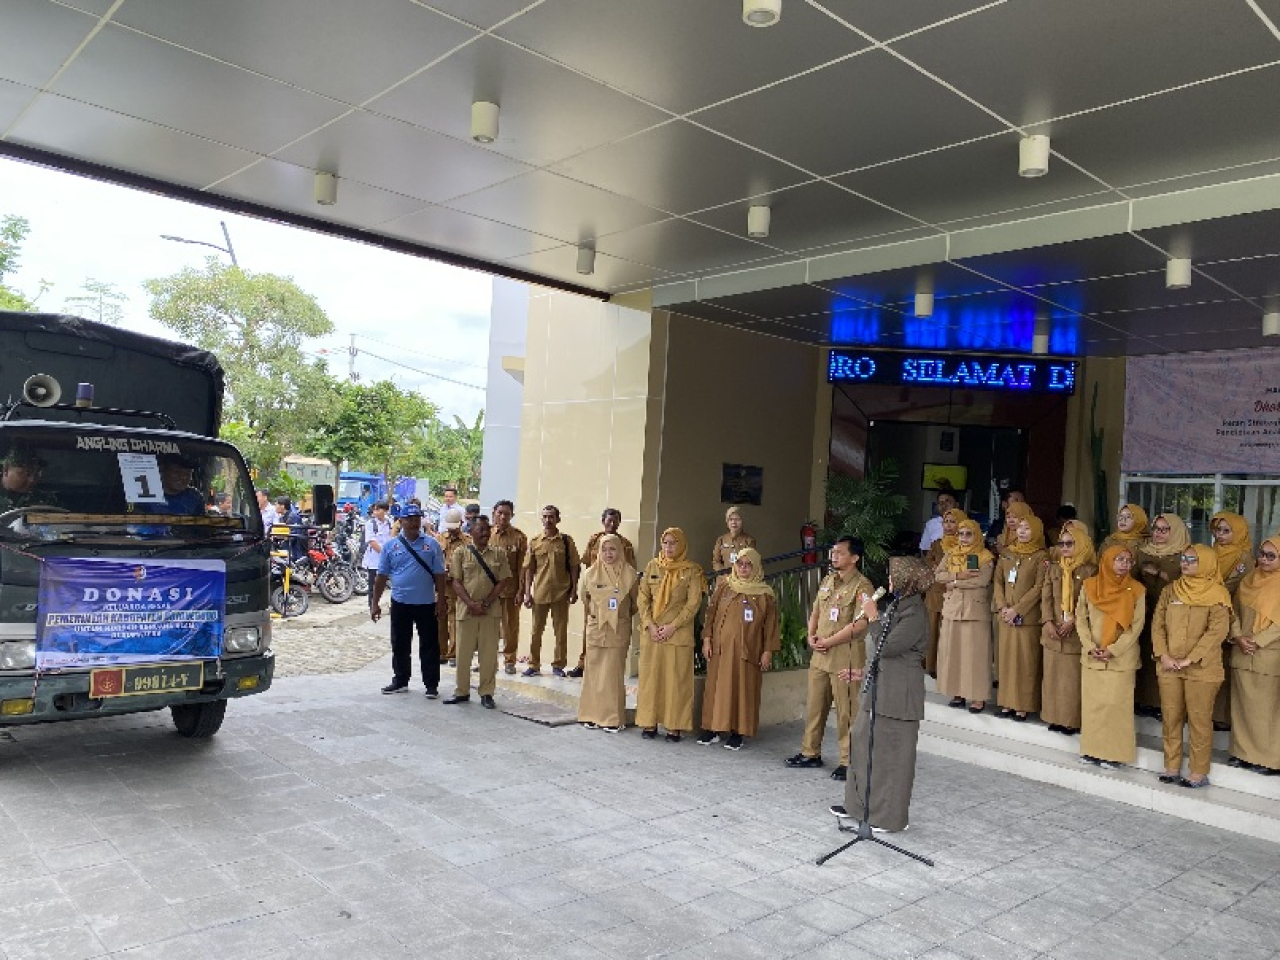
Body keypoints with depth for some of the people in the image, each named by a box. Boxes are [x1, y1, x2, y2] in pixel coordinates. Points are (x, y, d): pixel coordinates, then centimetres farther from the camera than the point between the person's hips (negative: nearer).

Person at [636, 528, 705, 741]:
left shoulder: (692, 570, -1)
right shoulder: (652, 566, 7)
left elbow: (693, 603, -5)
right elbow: (642, 598, 5)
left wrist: (672, 626, -13)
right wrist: (650, 625, -7)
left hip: (678, 633, -2)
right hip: (651, 632, 3)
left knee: (676, 679, -1)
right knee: (650, 677, 5)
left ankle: (675, 726, 5)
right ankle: (649, 723, 13)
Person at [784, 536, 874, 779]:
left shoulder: (862, 586, -12)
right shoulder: (827, 580, 13)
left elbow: (859, 624, -20)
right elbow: (815, 612, 19)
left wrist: (828, 641, -16)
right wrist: (812, 636, 1)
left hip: (845, 657, -8)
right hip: (820, 655, 8)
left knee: (846, 712, 0)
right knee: (814, 705, 15)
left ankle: (848, 762, 11)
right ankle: (811, 753, 29)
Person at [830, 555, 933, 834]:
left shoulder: (915, 613, -17)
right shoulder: (897, 605, 13)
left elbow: (886, 647, -24)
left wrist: (873, 617, -16)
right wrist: (864, 674, 20)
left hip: (897, 695, -10)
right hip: (878, 689, 10)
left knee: (891, 753, 2)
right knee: (863, 744, 15)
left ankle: (893, 816, 15)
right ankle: (859, 804, 27)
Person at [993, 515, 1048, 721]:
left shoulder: (1041, 556, -4)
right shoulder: (1006, 553, 11)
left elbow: (1039, 587, -10)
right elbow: (998, 581, 9)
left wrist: (1017, 609, -14)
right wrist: (1002, 607, -5)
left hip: (1028, 616, -5)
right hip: (1005, 616, 5)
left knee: (1025, 660, -2)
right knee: (1006, 657, 6)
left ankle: (1023, 706, 3)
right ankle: (1007, 702, 12)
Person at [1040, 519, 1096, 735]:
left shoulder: (1090, 570, -2)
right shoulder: (1053, 568, 12)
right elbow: (1046, 597, 6)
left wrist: (1072, 621, -16)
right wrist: (1049, 622, -7)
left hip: (1076, 632, -4)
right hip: (1053, 631, 4)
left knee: (1073, 676, -1)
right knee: (1053, 674, 7)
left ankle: (1072, 720, 7)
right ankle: (1055, 717, 15)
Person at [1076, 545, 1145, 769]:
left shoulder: (1136, 590, -4)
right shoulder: (1089, 586, 2)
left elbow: (1136, 625, -6)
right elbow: (1081, 618, 4)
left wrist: (1113, 650, -14)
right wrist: (1090, 646, -9)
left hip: (1121, 658, -2)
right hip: (1092, 656, 3)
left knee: (1116, 704, -3)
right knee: (1091, 702, 6)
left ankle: (1115, 753, 6)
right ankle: (1092, 749, 16)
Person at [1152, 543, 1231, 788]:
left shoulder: (1217, 594, -4)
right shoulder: (1171, 590, 9)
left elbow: (1217, 631, -12)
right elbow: (1157, 624, 8)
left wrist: (1189, 659, -15)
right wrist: (1164, 655, -5)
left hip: (1201, 668, -4)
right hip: (1169, 667, 4)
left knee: (1199, 720, 1)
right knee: (1170, 718, 9)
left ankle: (1199, 773, 11)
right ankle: (1172, 768, 19)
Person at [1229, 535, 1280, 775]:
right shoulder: (1249, 579, 10)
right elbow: (1235, 612, 9)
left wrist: (1257, 641, -17)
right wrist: (1238, 637, -6)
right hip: (1242, 654, 5)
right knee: (1243, 704, 9)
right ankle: (1243, 752, 18)